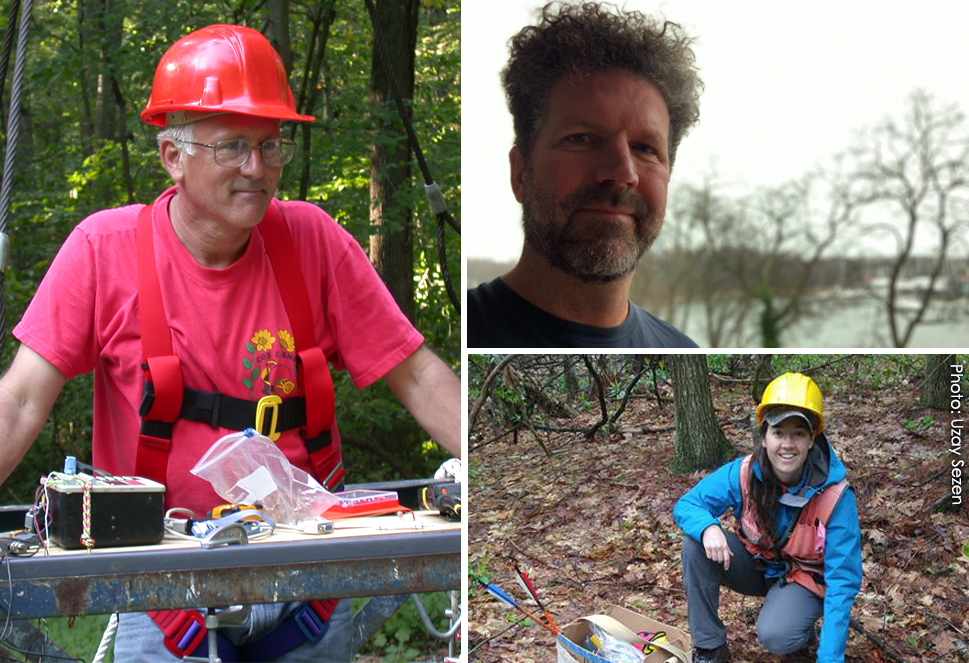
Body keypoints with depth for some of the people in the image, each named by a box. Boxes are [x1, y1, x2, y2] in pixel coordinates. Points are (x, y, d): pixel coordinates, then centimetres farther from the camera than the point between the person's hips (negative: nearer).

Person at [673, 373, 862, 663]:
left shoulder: (835, 495, -27)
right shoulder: (743, 473, -20)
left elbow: (842, 579, -26)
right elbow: (685, 505, -12)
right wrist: (707, 527, -39)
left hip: (805, 578, -3)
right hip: (755, 565, 4)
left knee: (775, 636, -33)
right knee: (695, 543, -23)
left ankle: (802, 632, 5)